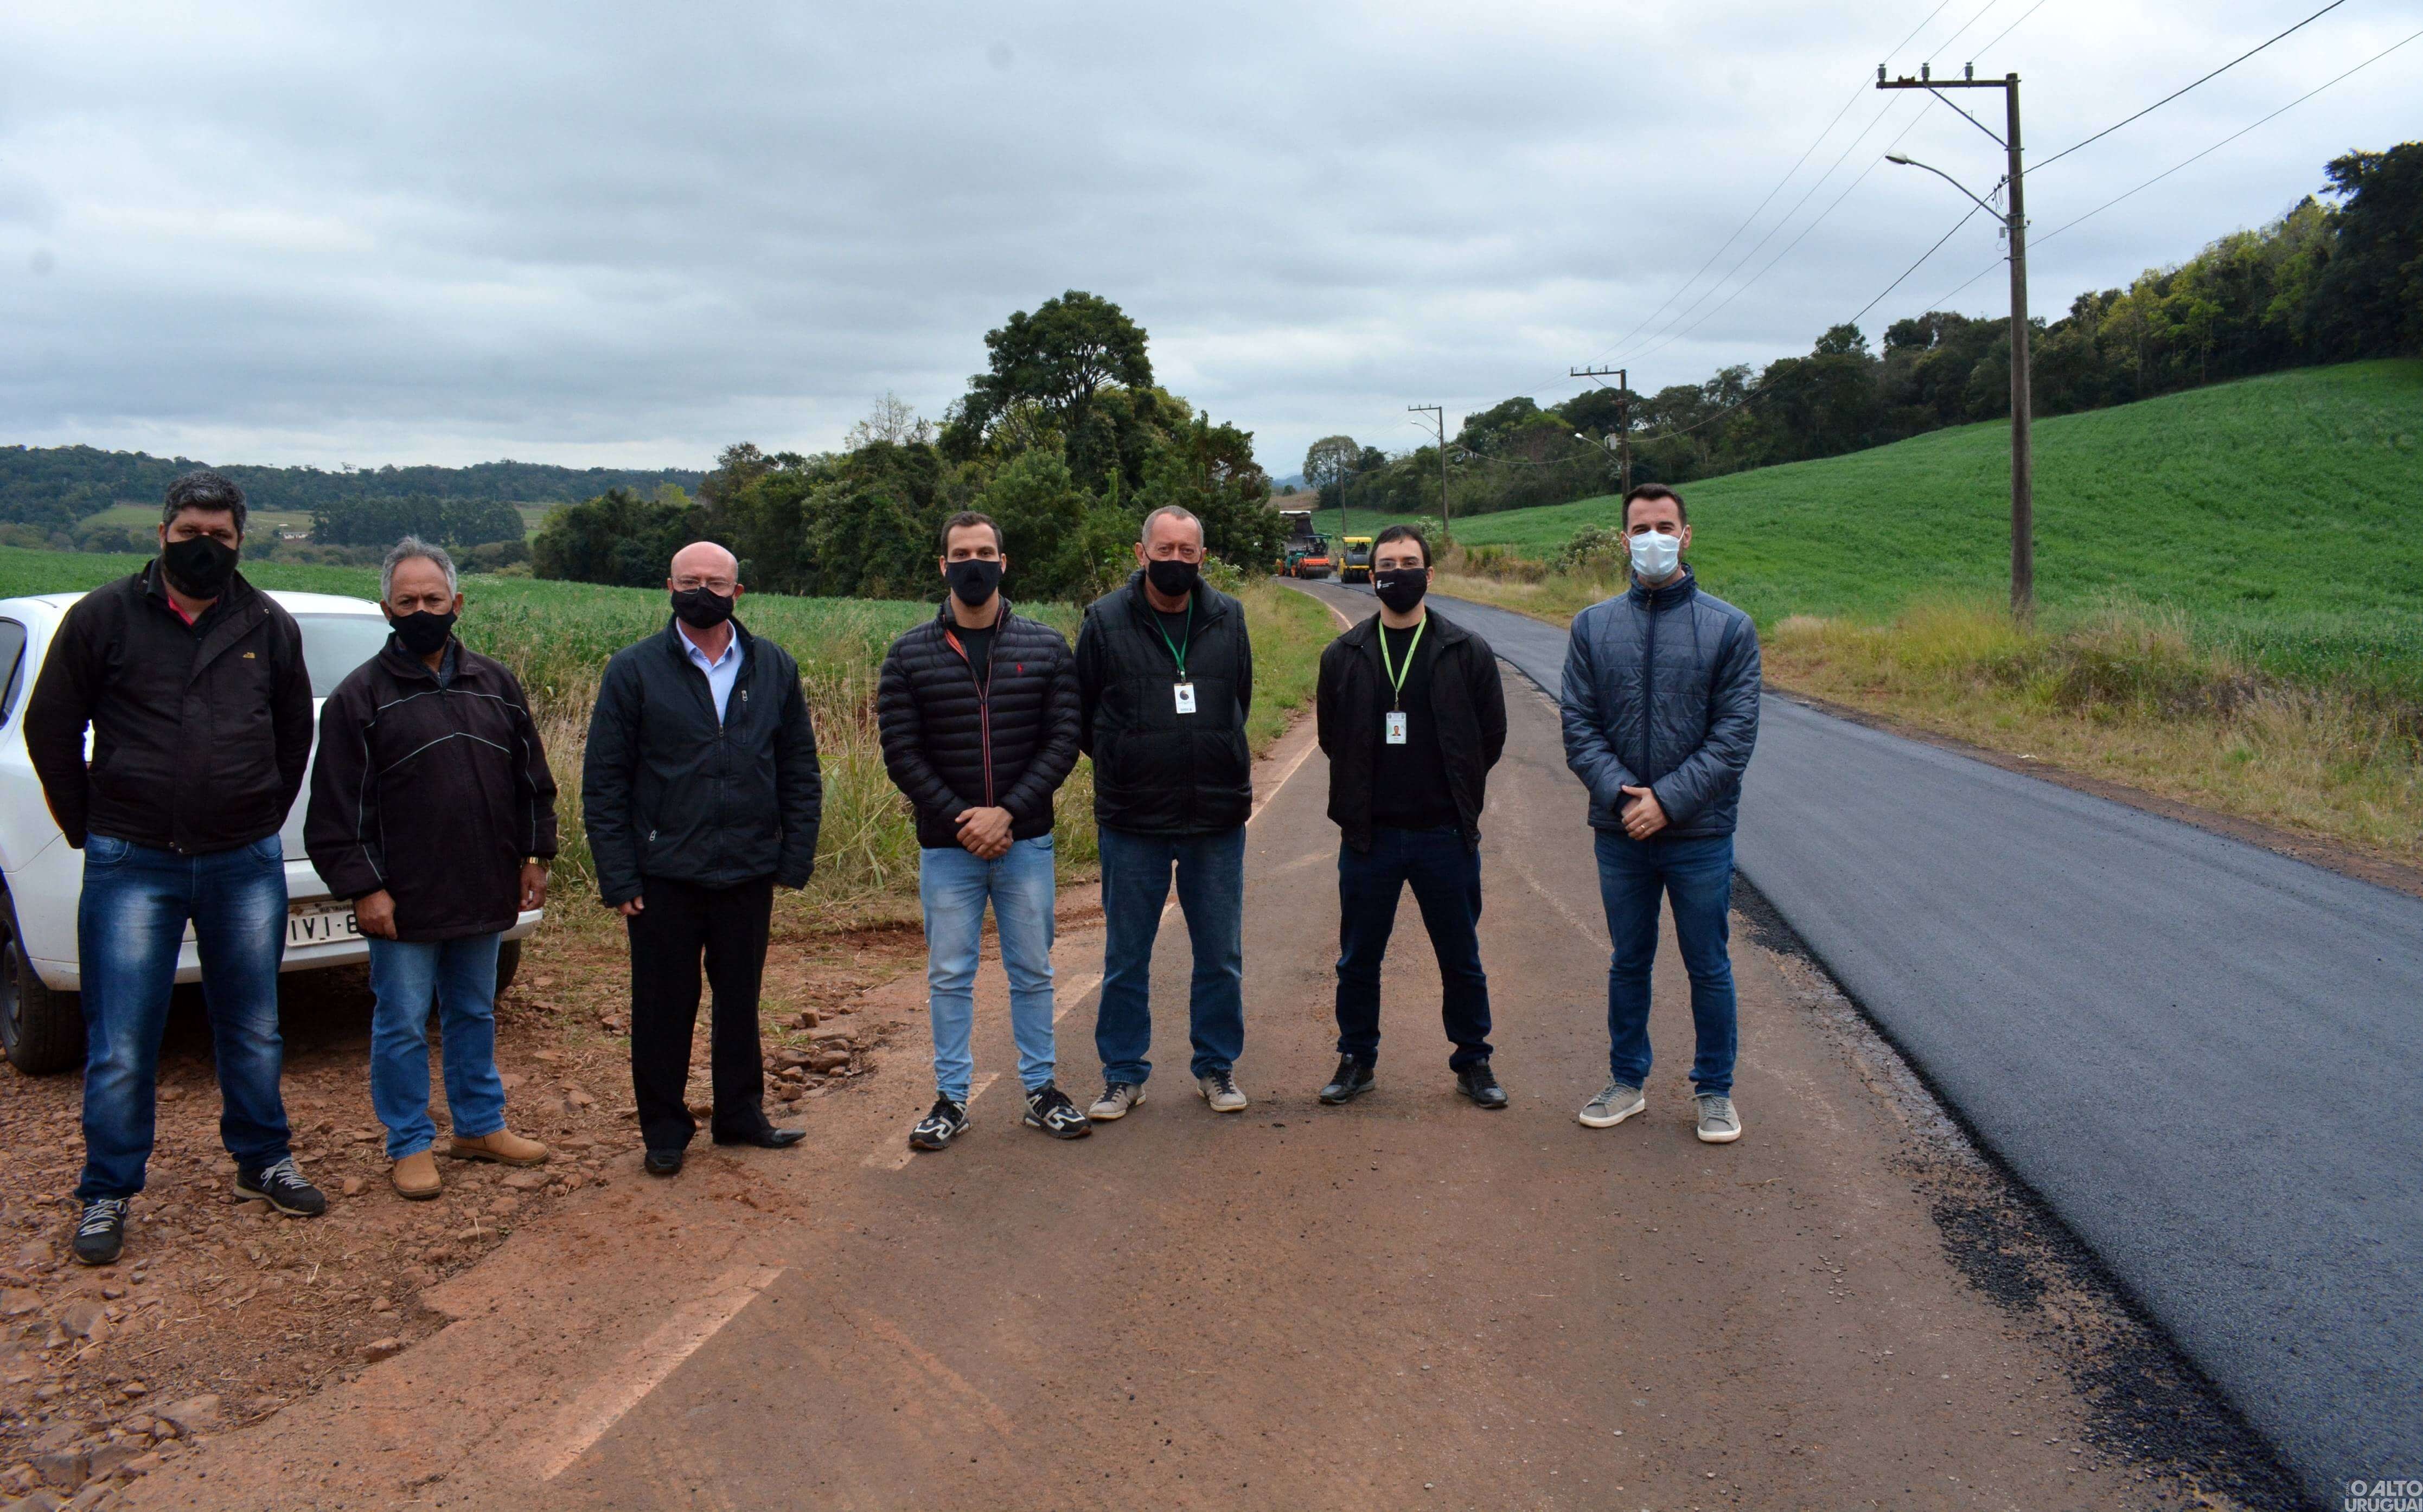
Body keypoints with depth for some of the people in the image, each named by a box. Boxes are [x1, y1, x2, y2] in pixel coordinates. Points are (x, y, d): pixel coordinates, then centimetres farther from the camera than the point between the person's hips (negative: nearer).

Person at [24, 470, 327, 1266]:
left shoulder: (270, 627, 6)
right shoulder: (104, 617, -2)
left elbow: (295, 733, 17)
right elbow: (50, 729, 4)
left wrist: (263, 820, 11)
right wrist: (91, 829, 4)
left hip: (247, 864, 2)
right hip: (132, 866, -2)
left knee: (254, 1031, 13)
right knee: (120, 1046, 1)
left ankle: (263, 1162, 29)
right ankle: (107, 1195, 15)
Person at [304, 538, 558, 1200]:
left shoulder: (495, 684, 8)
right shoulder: (360, 695, -6)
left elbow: (532, 779, 15)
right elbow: (337, 806, -7)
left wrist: (535, 855, 11)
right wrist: (363, 886, -12)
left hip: (483, 894, 4)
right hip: (404, 901, -4)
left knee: (475, 1015, 17)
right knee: (402, 1027, 5)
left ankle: (480, 1125, 30)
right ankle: (409, 1145, 18)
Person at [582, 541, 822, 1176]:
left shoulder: (775, 668, 5)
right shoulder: (634, 670, -2)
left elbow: (800, 772, 9)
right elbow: (603, 783, -2)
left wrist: (796, 859, 1)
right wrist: (618, 878, -8)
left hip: (750, 875, 2)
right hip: (664, 878, -2)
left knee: (740, 1001, 15)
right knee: (663, 1007, 8)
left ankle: (741, 1115, 30)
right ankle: (664, 1130, 23)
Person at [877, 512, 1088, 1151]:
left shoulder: (1046, 647, 2)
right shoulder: (910, 655, 0)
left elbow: (1062, 742, -3)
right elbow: (901, 753, -3)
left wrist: (1007, 812, -13)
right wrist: (959, 820, -12)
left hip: (1026, 842, 1)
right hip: (946, 846, 0)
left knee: (1033, 971, 10)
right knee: (949, 975, 6)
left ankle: (1041, 1089, 22)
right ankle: (951, 1098, 18)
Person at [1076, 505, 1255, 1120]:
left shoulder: (1228, 618, 2)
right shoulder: (1105, 621, -5)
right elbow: (1081, 716, 5)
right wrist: (1125, 765, 8)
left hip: (1217, 820, 2)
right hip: (1132, 822, -2)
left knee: (1221, 958, 10)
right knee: (1126, 960, 8)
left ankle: (1217, 1068, 25)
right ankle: (1123, 1074, 22)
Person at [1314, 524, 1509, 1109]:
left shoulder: (1467, 652, -1)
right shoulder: (1344, 656, 2)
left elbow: (1492, 735, 5)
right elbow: (1332, 738, 11)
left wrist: (1453, 795, 7)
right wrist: (1361, 799, 9)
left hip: (1445, 836, -1)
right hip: (1369, 837, 1)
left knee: (1462, 961, 10)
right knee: (1358, 961, 11)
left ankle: (1473, 1061, 25)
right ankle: (1357, 1059, 27)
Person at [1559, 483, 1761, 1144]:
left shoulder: (1730, 627, -3)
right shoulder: (1593, 626, 3)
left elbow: (1735, 734, -8)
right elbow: (1579, 726, 0)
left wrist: (1668, 799, -16)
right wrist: (1621, 794, -14)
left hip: (1700, 833, -2)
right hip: (1620, 832, 2)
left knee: (1709, 968, 9)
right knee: (1628, 963, 14)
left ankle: (1714, 1091, 24)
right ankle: (1627, 1082, 29)